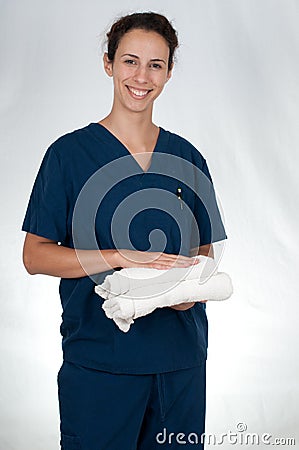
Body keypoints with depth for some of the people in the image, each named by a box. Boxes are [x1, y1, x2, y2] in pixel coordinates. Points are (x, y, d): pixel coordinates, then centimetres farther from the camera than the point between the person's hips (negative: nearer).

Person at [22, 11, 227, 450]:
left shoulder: (187, 158, 8)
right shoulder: (69, 153, -3)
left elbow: (204, 251, 13)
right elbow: (35, 255, -6)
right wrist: (123, 256, -18)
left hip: (181, 358, 4)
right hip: (98, 359, -3)